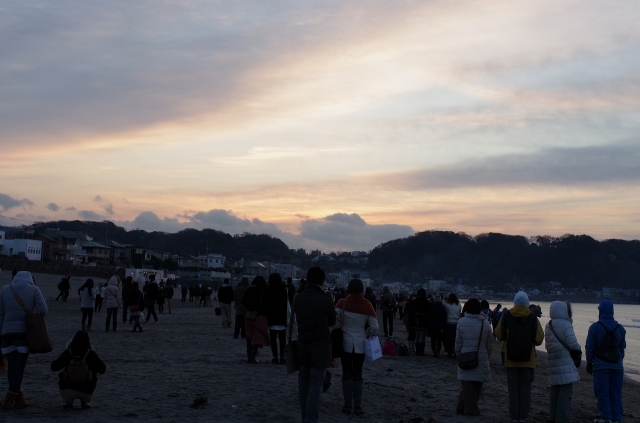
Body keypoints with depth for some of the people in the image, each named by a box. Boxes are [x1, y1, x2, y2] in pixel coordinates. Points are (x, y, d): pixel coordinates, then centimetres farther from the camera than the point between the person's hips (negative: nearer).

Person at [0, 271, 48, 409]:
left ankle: (19, 399, 11)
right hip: (25, 331, -2)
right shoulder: (33, 289, 5)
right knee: (19, 366, 1)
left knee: (11, 366, 9)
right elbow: (43, 310, -1)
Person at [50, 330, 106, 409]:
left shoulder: (67, 353, -2)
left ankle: (68, 401, 14)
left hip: (68, 391, 1)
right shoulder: (92, 354, -3)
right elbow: (102, 370, 6)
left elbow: (53, 367, 9)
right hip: (86, 392, -1)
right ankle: (85, 401, 16)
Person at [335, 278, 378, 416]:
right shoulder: (367, 305, -7)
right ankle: (358, 407, 7)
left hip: (346, 342, -1)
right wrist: (370, 336, 12)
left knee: (347, 374, 9)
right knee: (357, 375, 9)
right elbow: (374, 327, -8)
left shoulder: (342, 303, -9)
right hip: (360, 343, 1)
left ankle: (347, 405, 9)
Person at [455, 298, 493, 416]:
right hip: (481, 359, 1)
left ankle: (470, 409, 8)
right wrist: (487, 357, 14)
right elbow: (490, 344, 3)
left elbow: (458, 343, -2)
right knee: (477, 385, 12)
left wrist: (459, 355, 12)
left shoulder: (461, 322, -7)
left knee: (467, 385, 8)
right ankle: (472, 409, 15)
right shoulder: (485, 323, -4)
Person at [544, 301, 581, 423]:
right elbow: (573, 345, -15)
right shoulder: (565, 325, -12)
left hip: (553, 362, 8)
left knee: (555, 390, 17)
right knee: (565, 392, -5)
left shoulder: (548, 326, 12)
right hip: (565, 362, -8)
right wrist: (578, 348, 4)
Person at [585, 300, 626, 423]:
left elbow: (590, 347, -6)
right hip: (617, 366, 4)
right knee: (616, 393, 9)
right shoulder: (620, 328, 6)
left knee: (602, 393, 1)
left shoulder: (595, 327, -8)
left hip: (600, 365, -4)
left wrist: (589, 363, 3)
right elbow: (622, 347, 11)